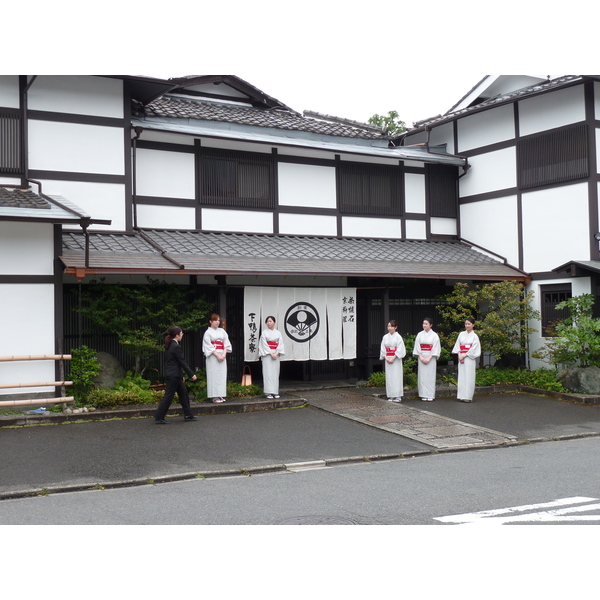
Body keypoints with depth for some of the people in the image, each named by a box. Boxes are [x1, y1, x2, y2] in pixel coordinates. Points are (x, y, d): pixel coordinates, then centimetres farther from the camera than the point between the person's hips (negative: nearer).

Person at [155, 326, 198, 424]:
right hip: (173, 375, -10)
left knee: (183, 393, 14)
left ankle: (188, 415, 20)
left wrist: (181, 376, 21)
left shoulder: (170, 346, 12)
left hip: (174, 375, 10)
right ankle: (159, 417, 0)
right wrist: (191, 374, -10)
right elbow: (182, 362, -16)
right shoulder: (176, 347, -17)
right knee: (168, 396, -4)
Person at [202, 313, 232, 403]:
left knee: (222, 375, 2)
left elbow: (226, 343, 9)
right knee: (214, 375, -7)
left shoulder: (222, 331, 14)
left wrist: (224, 354, -7)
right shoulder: (208, 332, 0)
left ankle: (221, 395, 6)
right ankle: (214, 396, -5)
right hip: (213, 356, -5)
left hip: (222, 356, 5)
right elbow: (208, 346, -7)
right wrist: (217, 355, -14)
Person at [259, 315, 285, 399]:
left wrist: (276, 353, -11)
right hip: (267, 354, -3)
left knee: (275, 372, 2)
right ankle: (269, 392, -7)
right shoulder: (264, 332, 2)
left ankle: (275, 392, 5)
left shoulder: (278, 332, 10)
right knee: (268, 372, -7)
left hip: (276, 354, 3)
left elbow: (280, 344, 4)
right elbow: (264, 344, -5)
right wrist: (271, 354, -13)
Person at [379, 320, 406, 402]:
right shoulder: (385, 337, 10)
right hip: (387, 359, 4)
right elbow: (383, 349, 8)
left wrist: (393, 358, -15)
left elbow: (400, 349, -9)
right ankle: (391, 396, 7)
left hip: (396, 359, -4)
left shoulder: (398, 337, -4)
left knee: (396, 376, -6)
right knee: (389, 377, 3)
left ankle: (398, 396, -4)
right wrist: (386, 358, -6)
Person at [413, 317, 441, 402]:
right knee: (422, 376, 1)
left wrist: (429, 358, -13)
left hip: (431, 358, -3)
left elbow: (435, 348, -5)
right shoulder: (419, 334, 6)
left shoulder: (434, 335, -1)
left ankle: (430, 396, -1)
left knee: (430, 376, -4)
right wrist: (421, 357, -8)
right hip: (421, 358, 3)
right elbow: (417, 347, 4)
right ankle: (423, 395, 5)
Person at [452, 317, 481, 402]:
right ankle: (461, 396, 6)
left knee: (469, 377, -5)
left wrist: (464, 356, -11)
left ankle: (468, 397, -3)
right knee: (461, 376, 3)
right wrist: (459, 355, -7)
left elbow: (474, 349, -6)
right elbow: (458, 345, 8)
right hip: (461, 358, 4)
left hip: (470, 358, -4)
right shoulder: (461, 334, 11)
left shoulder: (475, 336, 0)